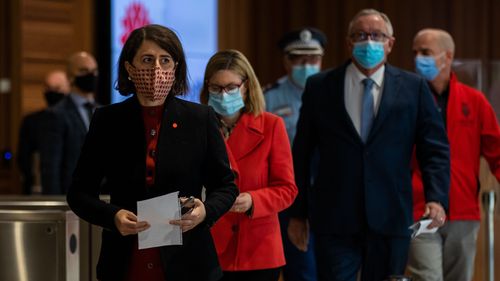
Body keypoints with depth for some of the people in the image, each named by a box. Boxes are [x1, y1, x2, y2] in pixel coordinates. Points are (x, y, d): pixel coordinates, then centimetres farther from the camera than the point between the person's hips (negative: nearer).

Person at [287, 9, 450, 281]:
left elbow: (436, 149, 5)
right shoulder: (319, 87, 5)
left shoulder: (413, 88, 6)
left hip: (390, 220, 1)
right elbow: (301, 153, 8)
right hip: (335, 221, -1)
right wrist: (297, 213, 7)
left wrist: (436, 198, -11)